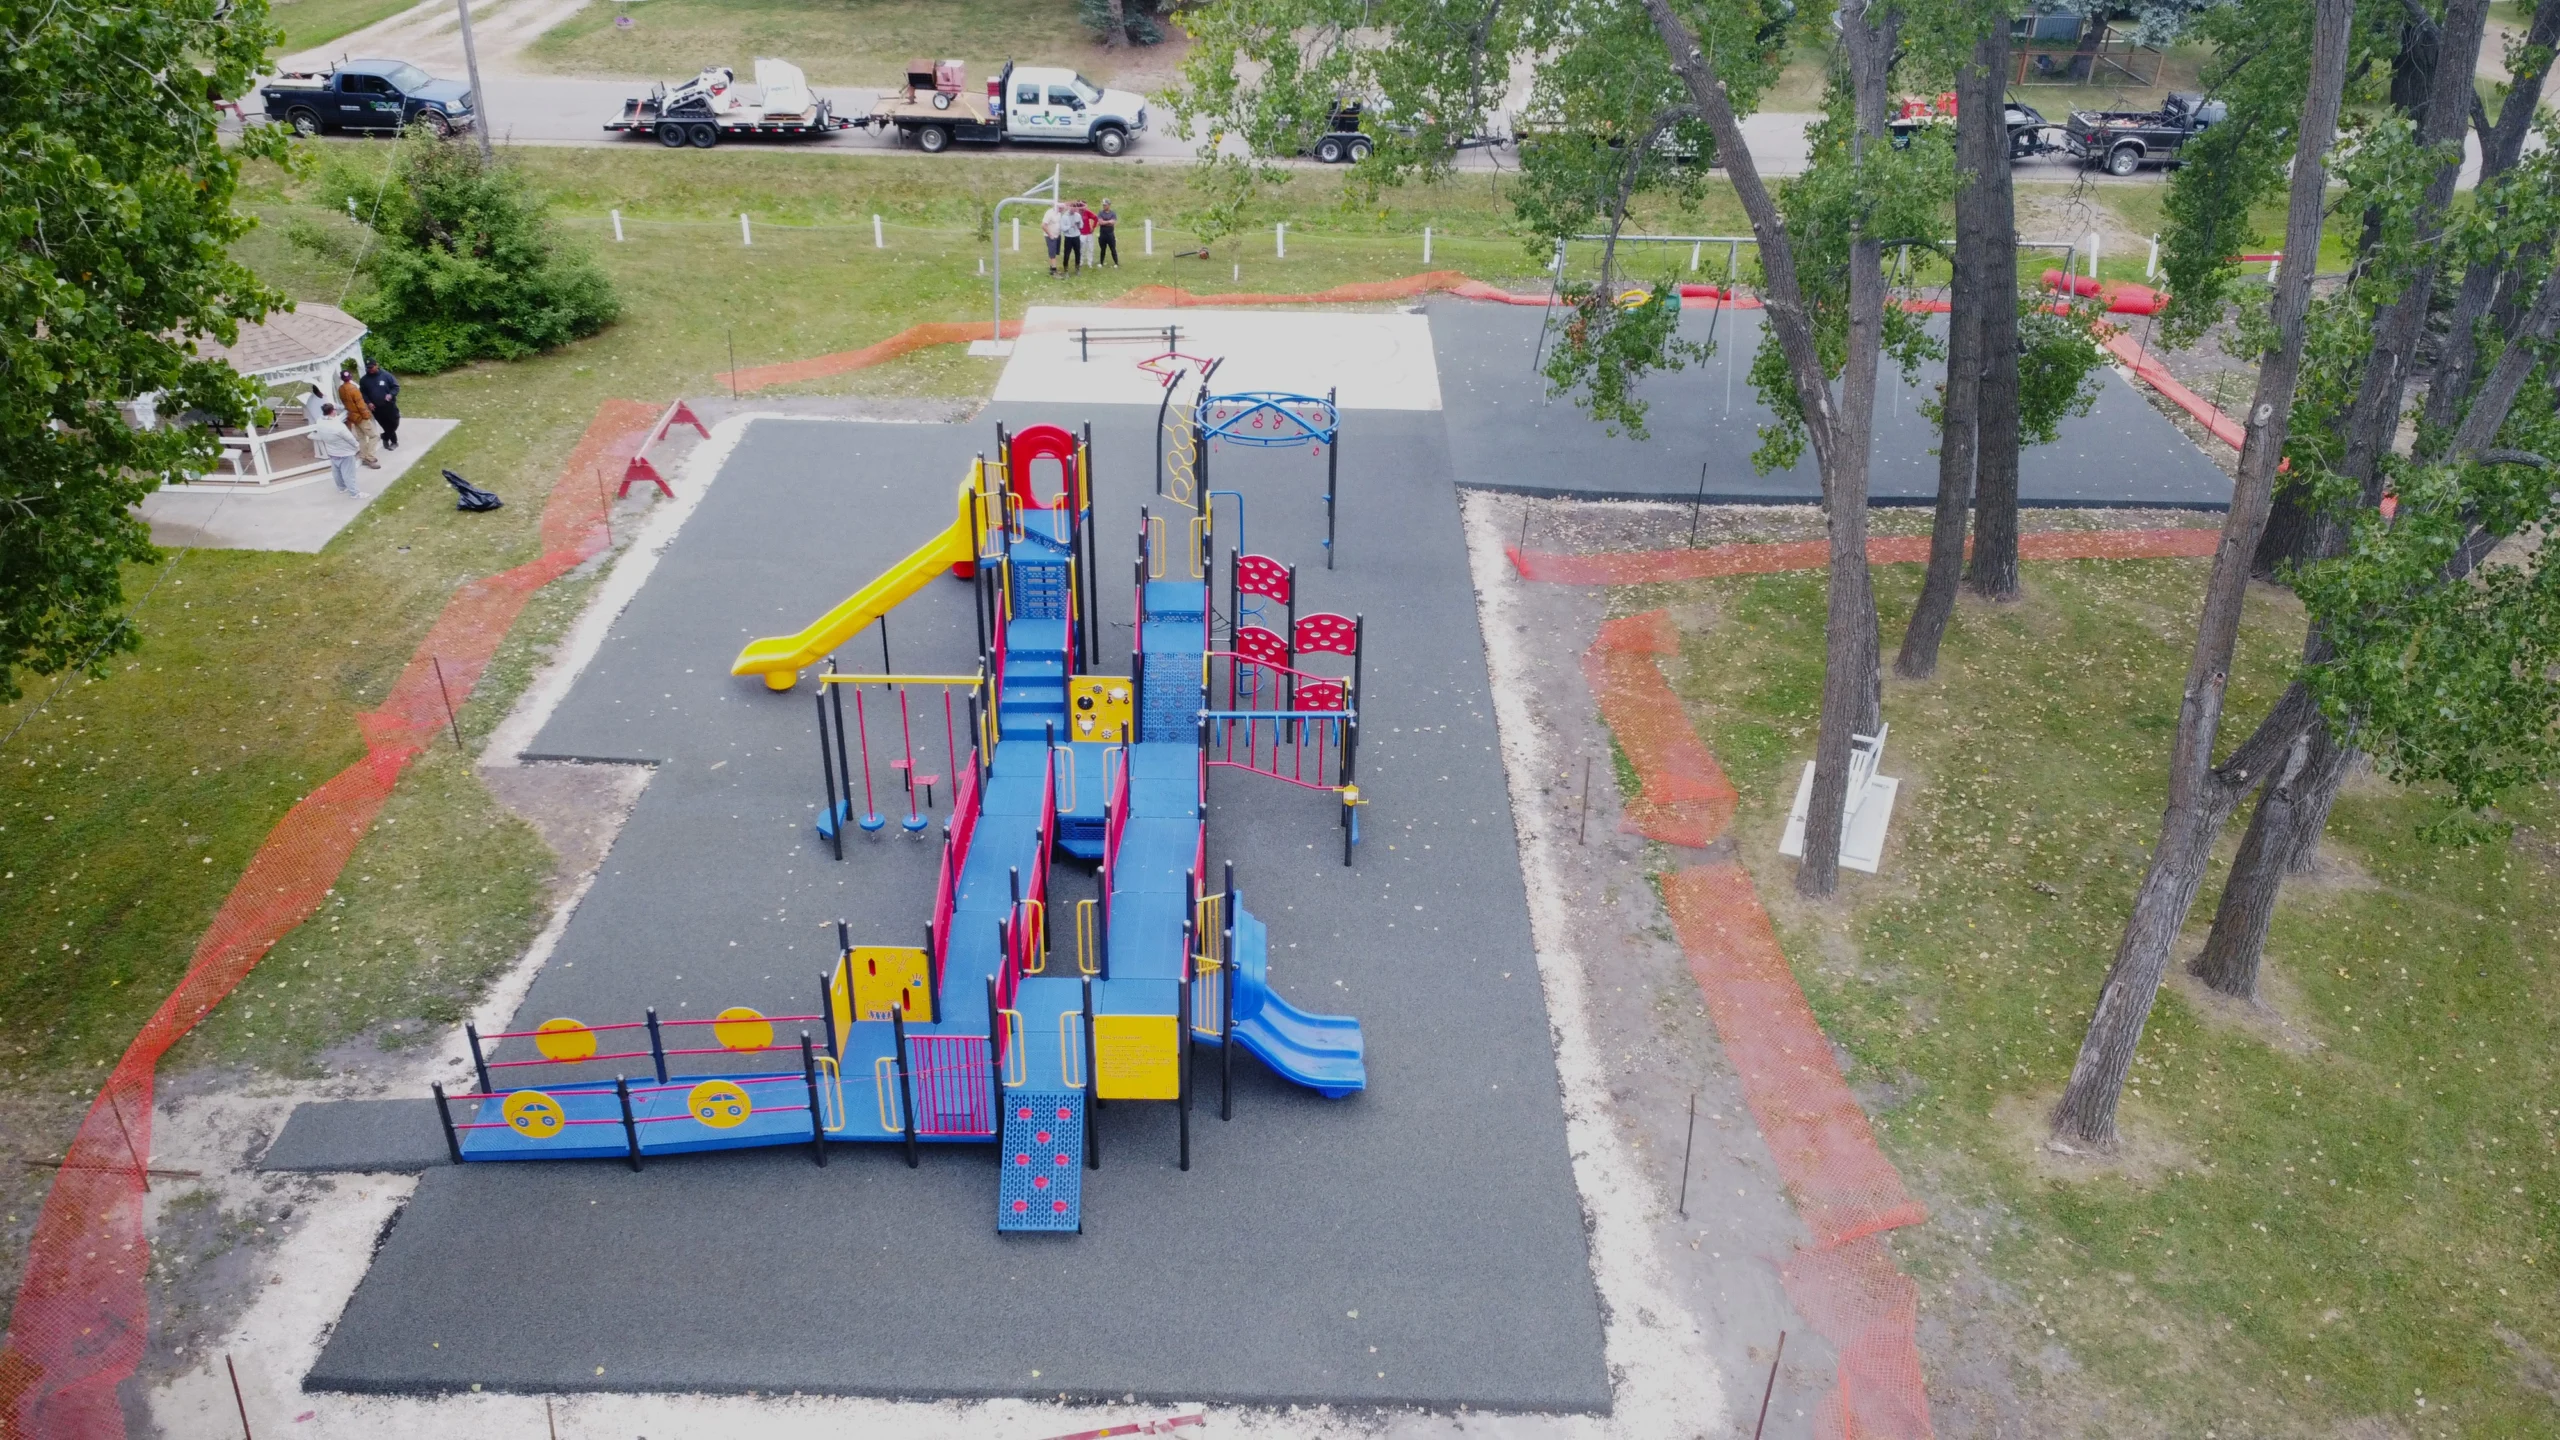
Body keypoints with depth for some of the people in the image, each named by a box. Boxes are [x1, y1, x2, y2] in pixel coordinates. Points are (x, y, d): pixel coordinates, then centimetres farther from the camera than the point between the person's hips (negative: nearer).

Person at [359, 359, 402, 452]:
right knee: (386, 426, 9)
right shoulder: (364, 380, -3)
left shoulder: (386, 375, -11)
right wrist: (368, 402, -11)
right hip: (376, 408, 1)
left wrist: (391, 394, -24)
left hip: (389, 406, -1)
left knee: (394, 424, 6)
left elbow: (396, 387, -6)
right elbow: (363, 393, 6)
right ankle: (394, 442, 28)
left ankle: (385, 437, 31)